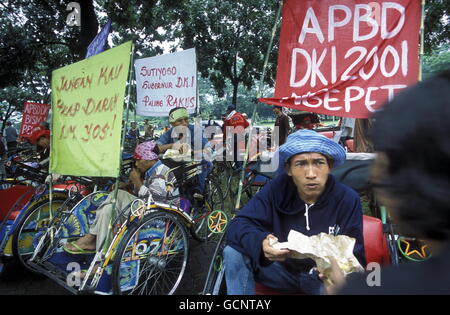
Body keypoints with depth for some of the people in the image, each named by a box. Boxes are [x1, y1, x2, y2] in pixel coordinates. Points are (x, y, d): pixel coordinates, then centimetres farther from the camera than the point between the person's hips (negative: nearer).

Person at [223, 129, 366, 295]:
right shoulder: (277, 188, -17)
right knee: (233, 253, -21)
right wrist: (261, 243, -43)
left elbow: (355, 256, -14)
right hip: (284, 268, 2)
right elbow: (238, 225, -21)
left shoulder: (348, 199, -18)